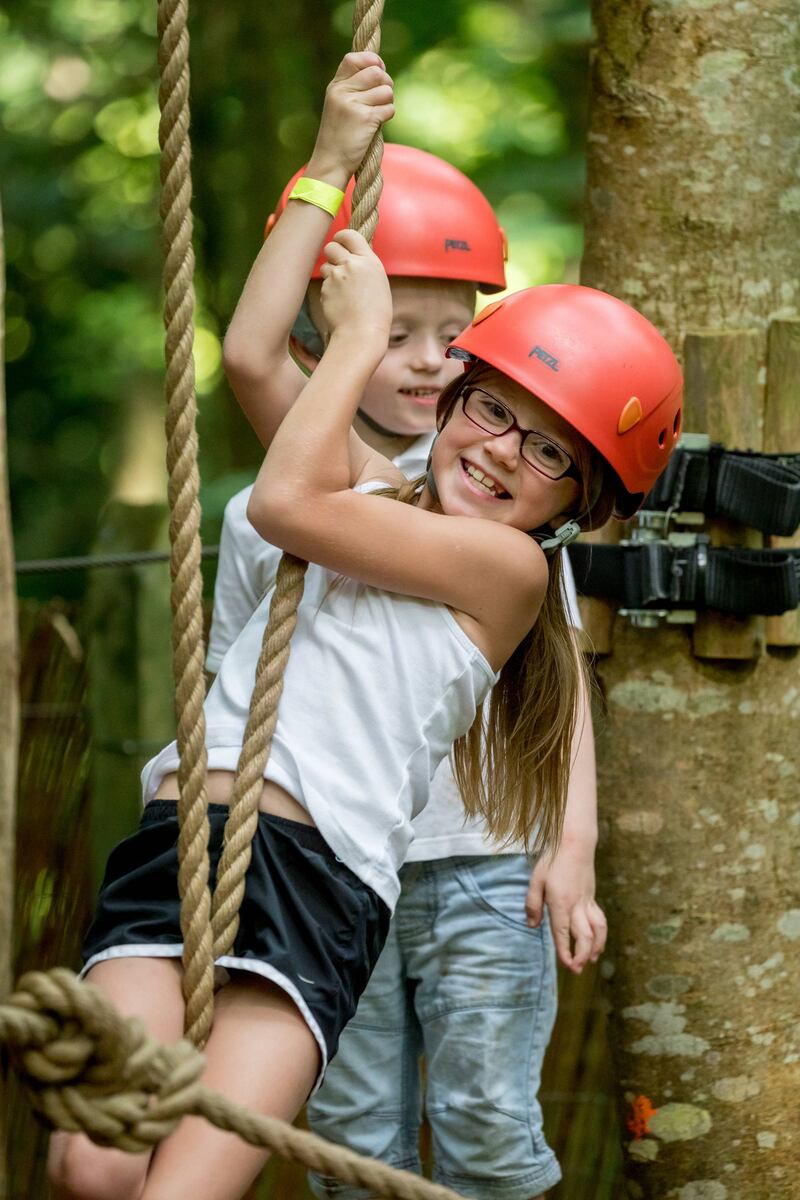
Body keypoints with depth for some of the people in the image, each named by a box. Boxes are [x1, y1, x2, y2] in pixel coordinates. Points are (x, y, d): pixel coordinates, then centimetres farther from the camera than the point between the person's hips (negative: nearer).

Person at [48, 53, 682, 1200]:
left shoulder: (509, 566, 3)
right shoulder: (376, 486, 22)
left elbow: (287, 502, -4)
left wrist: (362, 333, 6)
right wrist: (331, 162, 16)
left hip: (324, 884, -4)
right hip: (177, 841, 5)